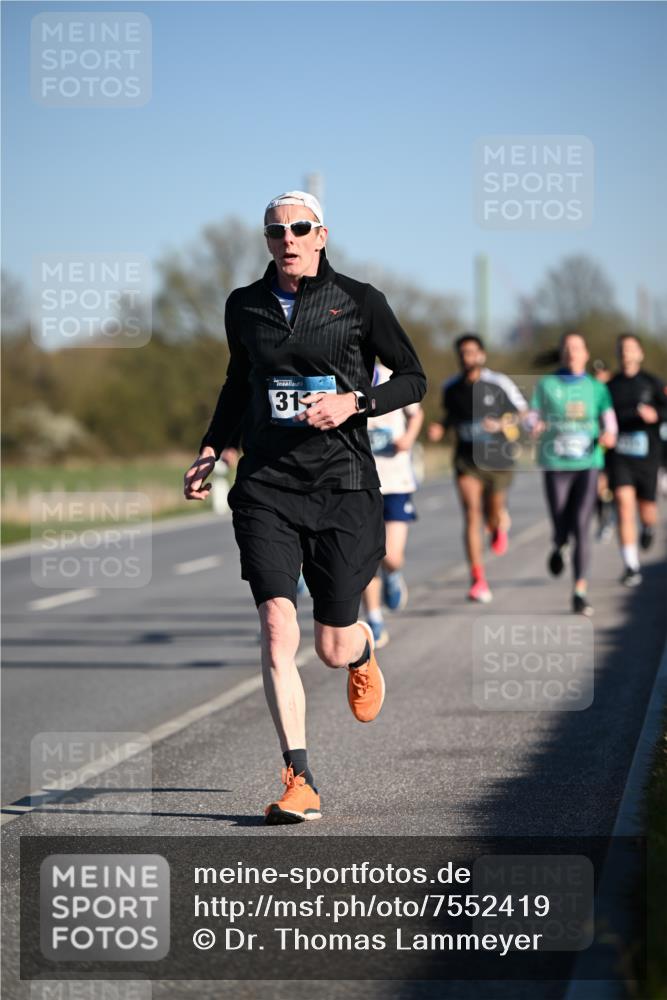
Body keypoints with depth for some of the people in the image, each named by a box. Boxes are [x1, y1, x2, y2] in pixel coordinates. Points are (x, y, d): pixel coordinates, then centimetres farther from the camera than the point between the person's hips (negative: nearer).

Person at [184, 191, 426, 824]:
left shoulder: (358, 302, -2)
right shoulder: (244, 307, 8)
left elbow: (413, 379, 3)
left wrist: (354, 402, -14)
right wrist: (210, 451, 12)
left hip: (342, 486, -1)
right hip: (266, 486, 2)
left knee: (333, 649, 4)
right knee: (277, 626, -17)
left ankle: (362, 651, 45)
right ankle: (299, 782, -14)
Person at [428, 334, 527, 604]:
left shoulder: (500, 384, -9)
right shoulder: (451, 388, 1)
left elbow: (524, 414, -3)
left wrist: (502, 424, -21)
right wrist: (441, 428, -2)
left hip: (498, 459, -1)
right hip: (467, 460, 1)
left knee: (493, 516, 12)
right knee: (472, 516, -14)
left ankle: (501, 526, 54)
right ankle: (478, 581, -15)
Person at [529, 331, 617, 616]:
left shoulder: (596, 388, 9)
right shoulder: (546, 385, 7)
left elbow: (609, 421, 3)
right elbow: (533, 417, 5)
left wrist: (608, 435, -20)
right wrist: (535, 427, -19)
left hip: (588, 464, 0)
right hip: (555, 464, 0)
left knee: (581, 527, -13)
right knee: (562, 528, 0)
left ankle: (580, 592, -12)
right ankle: (559, 548, 40)